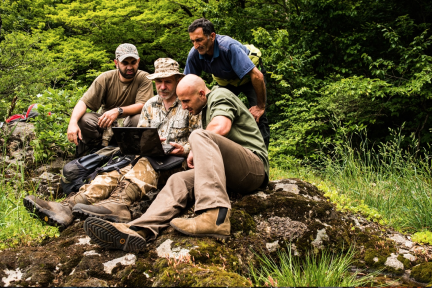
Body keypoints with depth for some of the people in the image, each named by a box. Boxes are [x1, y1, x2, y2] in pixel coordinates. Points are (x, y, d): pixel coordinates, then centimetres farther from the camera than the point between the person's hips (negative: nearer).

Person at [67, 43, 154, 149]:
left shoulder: (144, 78, -7)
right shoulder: (105, 78, -5)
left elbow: (142, 105, -21)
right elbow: (83, 102, -13)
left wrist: (118, 111, -39)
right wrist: (73, 123, -33)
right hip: (107, 123, 2)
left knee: (138, 118, -35)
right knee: (83, 119, -25)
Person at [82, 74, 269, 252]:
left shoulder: (220, 95, 0)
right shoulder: (205, 112, 30)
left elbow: (221, 128, -21)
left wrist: (196, 150, -8)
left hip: (255, 165, -8)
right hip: (231, 175, 8)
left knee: (199, 136, -29)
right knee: (178, 180, -11)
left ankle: (216, 217, -46)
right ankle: (139, 230, -37)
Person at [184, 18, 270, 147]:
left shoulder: (229, 47, -39)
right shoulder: (194, 55, -24)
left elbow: (257, 76, -39)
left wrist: (261, 106, -32)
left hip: (248, 76, -5)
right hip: (226, 81, 5)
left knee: (258, 117, -19)